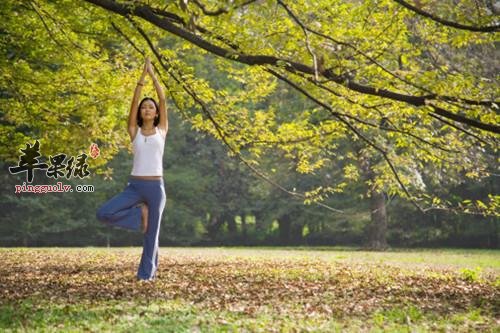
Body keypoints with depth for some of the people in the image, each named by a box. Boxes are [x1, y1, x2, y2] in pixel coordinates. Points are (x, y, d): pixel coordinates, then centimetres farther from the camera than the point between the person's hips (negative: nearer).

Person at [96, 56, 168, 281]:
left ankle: (147, 272, 18)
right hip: (134, 186, 1)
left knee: (152, 234, 2)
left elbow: (163, 100, 3)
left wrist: (153, 74, 2)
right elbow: (134, 101, 2)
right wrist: (142, 76, -1)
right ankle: (140, 214, 5)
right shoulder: (134, 131, 8)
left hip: (156, 187, -1)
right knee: (103, 214, -17)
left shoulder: (162, 130, 8)